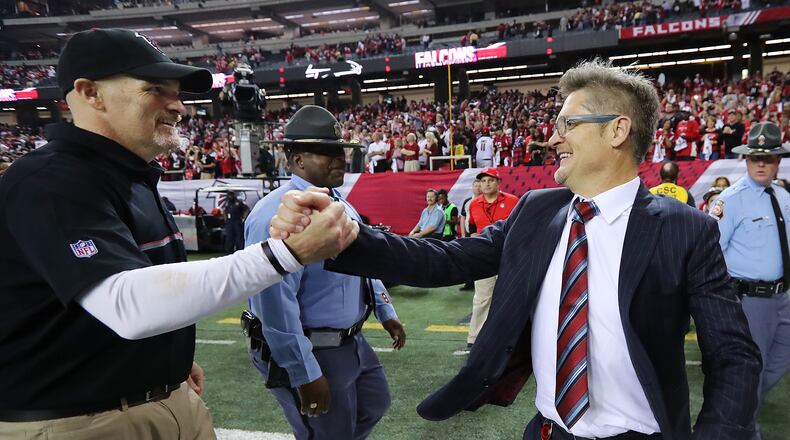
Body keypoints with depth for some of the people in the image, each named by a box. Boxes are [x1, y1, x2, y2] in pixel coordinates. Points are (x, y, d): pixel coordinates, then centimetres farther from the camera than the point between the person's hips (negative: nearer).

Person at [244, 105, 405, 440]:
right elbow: (275, 304, -29)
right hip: (308, 352, -9)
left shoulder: (341, 204, 6)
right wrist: (305, 374, -25)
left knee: (375, 403, 26)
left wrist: (385, 312, 20)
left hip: (352, 342, 9)